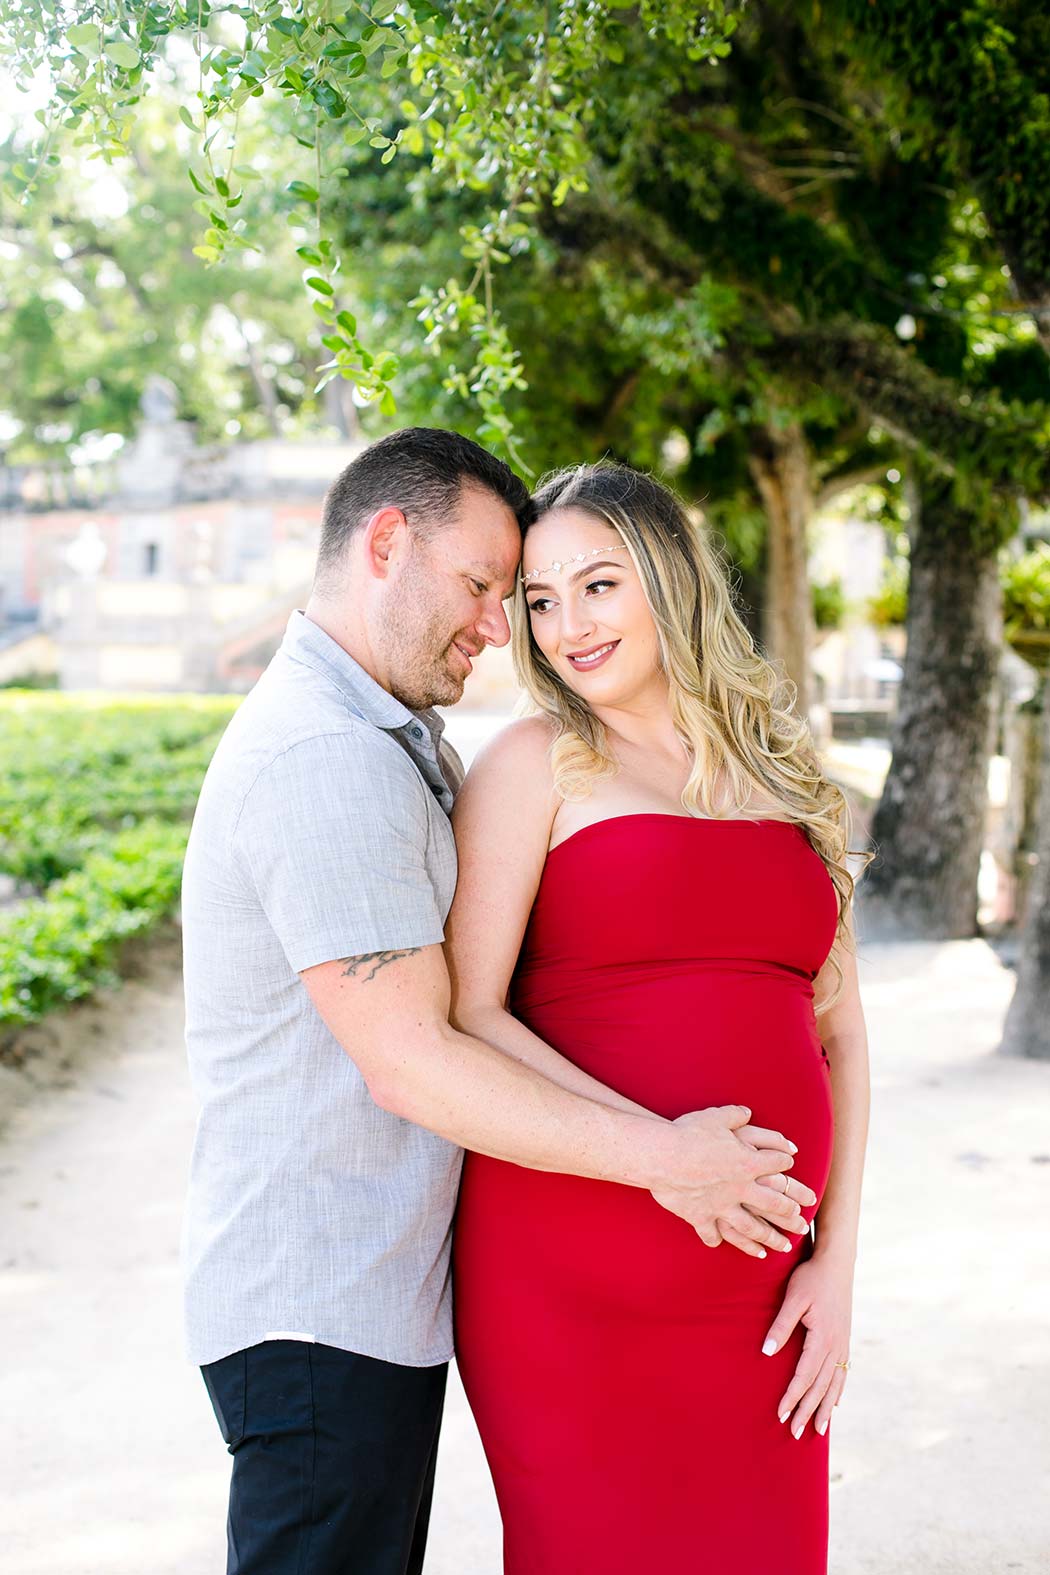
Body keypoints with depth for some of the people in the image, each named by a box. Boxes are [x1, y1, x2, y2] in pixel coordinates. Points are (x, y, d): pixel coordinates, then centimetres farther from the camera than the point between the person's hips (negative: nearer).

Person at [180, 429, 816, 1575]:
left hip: (382, 1295, 10)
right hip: (321, 1318, -10)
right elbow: (410, 1063, -22)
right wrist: (658, 1156, -16)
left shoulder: (398, 740, 15)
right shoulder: (328, 759, -20)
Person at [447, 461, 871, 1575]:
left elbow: (837, 1031, 12)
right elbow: (464, 1014, -9)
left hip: (756, 1286, 4)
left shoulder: (778, 774, 12)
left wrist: (837, 1260, 4)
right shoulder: (538, 764, 0)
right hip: (569, 1274, -4)